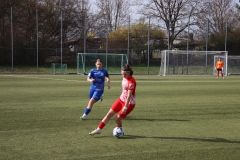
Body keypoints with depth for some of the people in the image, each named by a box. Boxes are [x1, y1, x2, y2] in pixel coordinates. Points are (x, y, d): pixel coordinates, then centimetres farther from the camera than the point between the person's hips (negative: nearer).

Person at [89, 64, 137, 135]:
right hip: (121, 99, 8)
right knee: (109, 114, 6)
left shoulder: (131, 81, -26)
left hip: (129, 103, -8)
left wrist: (125, 107, -29)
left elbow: (129, 95, -28)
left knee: (117, 119, -3)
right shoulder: (124, 78, 0)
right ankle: (99, 129, 14)